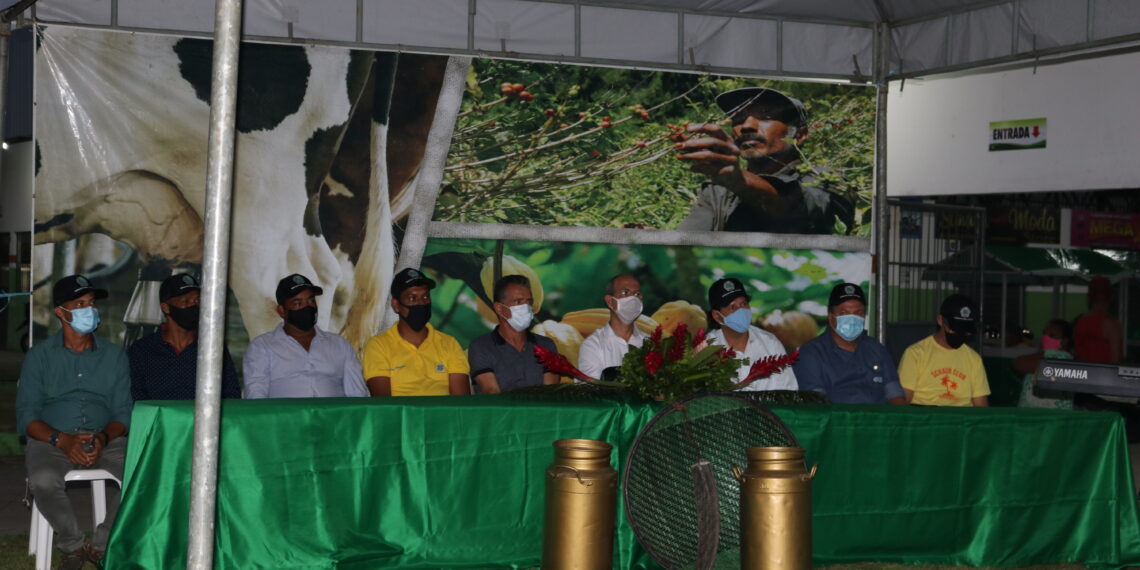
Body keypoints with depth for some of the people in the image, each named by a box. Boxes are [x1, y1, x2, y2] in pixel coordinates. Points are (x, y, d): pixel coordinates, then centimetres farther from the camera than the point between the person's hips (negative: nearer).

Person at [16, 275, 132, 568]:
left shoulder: (114, 356, 13)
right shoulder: (39, 356, 8)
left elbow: (122, 414, 8)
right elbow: (26, 417, 1)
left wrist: (104, 438, -15)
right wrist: (62, 440, -18)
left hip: (106, 440, 1)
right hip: (52, 441, -1)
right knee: (43, 480, -35)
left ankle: (101, 546, -8)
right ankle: (73, 545, -10)